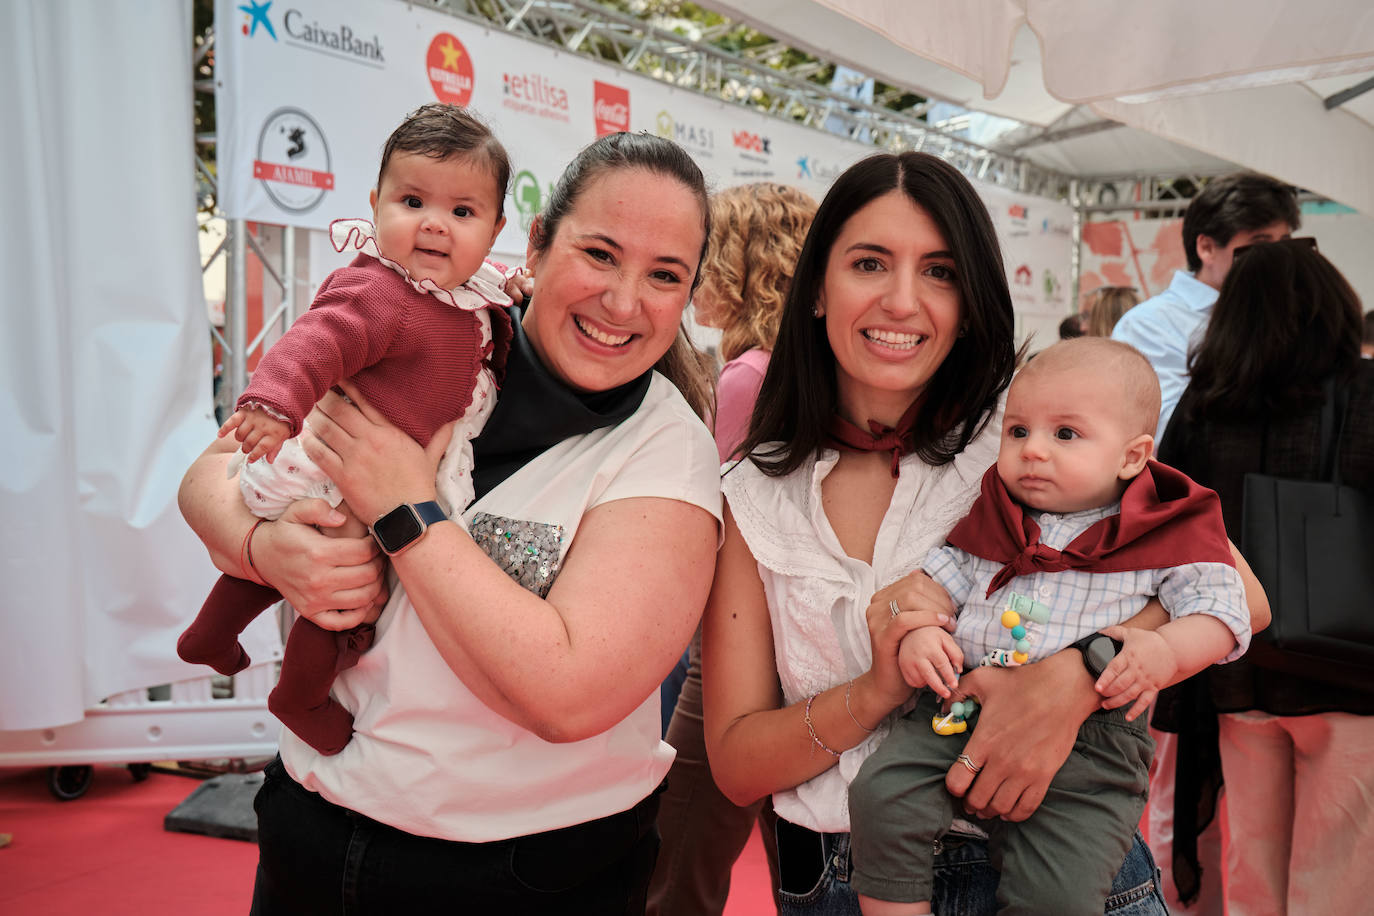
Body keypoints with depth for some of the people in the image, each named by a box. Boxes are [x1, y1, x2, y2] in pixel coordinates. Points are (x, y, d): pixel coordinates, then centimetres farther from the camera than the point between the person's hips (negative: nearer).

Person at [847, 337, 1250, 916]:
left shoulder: (1167, 535, 5)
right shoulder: (995, 515, 16)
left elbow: (1219, 612, 1)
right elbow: (939, 578, 17)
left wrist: (1165, 650, -19)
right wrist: (919, 631, -3)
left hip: (1088, 741, -3)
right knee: (881, 796, -18)